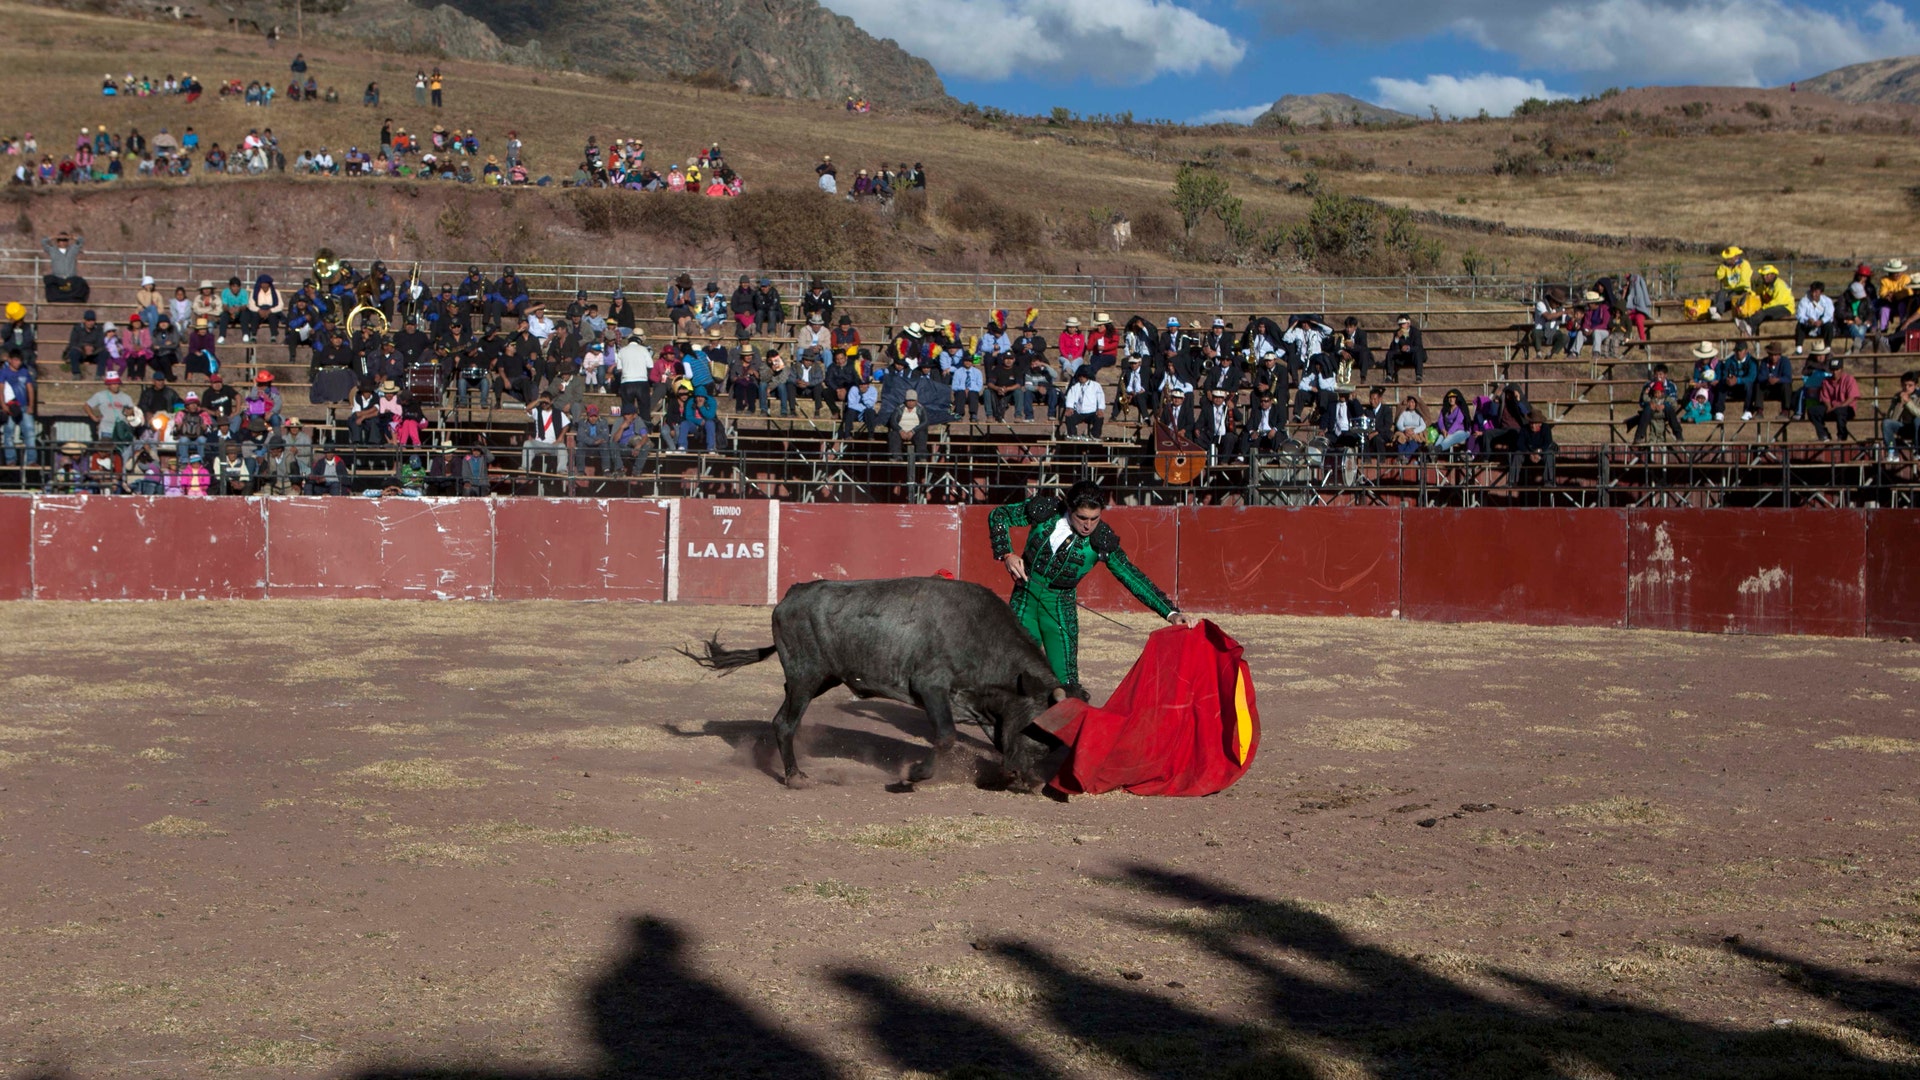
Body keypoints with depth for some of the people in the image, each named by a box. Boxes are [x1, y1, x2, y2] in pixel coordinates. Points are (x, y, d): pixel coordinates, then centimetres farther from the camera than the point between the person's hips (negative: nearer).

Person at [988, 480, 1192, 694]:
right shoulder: (1045, 511, -13)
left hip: (1060, 608, -1)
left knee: (1066, 683, -12)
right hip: (1024, 599, 1)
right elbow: (998, 515, 0)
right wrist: (1006, 555, -13)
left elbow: (1132, 577, -12)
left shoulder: (1101, 541, -15)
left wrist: (1170, 612, -19)